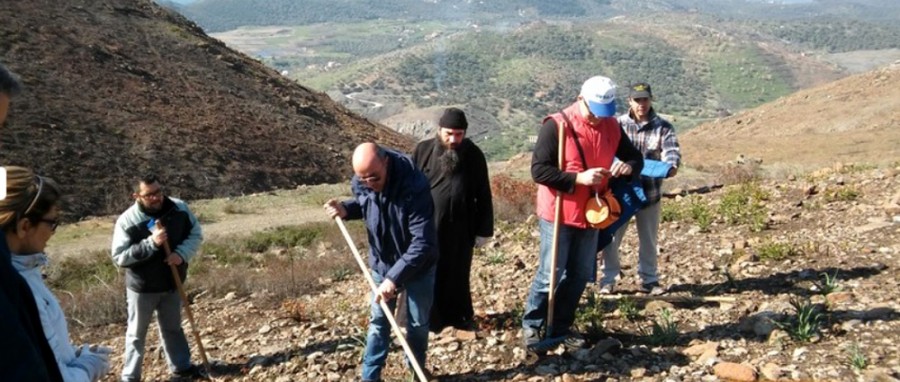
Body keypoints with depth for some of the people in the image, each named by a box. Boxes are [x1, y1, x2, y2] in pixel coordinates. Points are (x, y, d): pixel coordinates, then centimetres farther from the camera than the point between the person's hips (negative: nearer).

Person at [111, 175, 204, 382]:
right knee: (136, 333, 12)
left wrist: (182, 254, -18)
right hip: (142, 288, -3)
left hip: (172, 284, 3)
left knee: (173, 328, 22)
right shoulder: (127, 221, -19)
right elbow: (119, 257, -20)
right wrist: (150, 243, -32)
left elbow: (196, 233, 0)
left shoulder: (180, 208, -9)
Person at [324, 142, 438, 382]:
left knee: (418, 323, 15)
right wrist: (346, 209, -14)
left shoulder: (414, 187, -35)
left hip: (419, 267, -3)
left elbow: (423, 243, -36)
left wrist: (394, 277, -40)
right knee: (378, 322, 14)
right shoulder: (360, 183, -17)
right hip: (382, 264, 4)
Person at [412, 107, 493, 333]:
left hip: (461, 229, 0)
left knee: (458, 274, 13)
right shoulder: (423, 150, -5)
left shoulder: (474, 155, -4)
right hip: (427, 227, 0)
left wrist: (483, 230, 2)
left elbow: (483, 196, 1)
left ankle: (460, 316, 32)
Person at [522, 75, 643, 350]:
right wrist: (578, 178, -25)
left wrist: (628, 166, -12)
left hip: (591, 214, 6)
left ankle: (561, 327, 27)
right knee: (551, 274, 0)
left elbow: (636, 157, 13)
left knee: (580, 275, 12)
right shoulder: (557, 125, -14)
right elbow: (538, 170, -17)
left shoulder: (611, 127, 3)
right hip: (558, 215, -6)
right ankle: (531, 325, 19)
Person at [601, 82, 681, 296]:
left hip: (649, 193, 1)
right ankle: (608, 280, 20)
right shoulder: (618, 124, -2)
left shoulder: (663, 127, -2)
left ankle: (649, 280, 30)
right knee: (612, 238, 5)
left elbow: (672, 150, -16)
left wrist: (671, 166, -38)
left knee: (649, 240, 15)